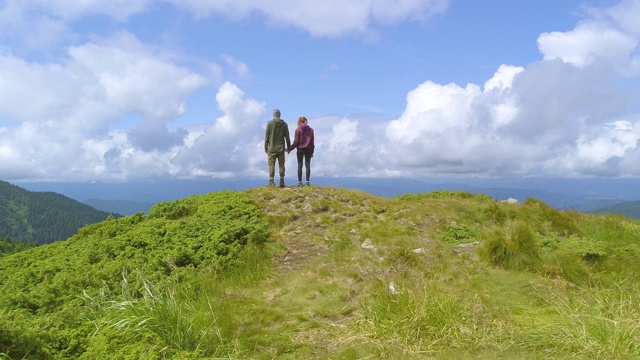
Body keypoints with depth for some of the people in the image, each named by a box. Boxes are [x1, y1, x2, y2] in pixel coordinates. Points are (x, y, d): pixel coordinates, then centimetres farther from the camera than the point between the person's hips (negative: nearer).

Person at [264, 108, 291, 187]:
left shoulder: (270, 123, -3)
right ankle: (282, 181, 5)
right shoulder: (284, 124, 3)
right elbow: (287, 137, 6)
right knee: (281, 165, 6)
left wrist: (266, 147, 4)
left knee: (271, 165, 0)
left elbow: (266, 136, -3)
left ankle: (271, 181, -5)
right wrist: (288, 147, 15)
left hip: (272, 148, -2)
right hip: (281, 148, 2)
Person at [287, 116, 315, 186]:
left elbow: (296, 142, -8)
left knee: (300, 165, 3)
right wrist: (312, 151, 13)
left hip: (300, 149, -2)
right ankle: (307, 181, 1)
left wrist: (289, 149, 0)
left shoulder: (298, 130, -6)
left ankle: (300, 182, 0)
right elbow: (312, 141, 6)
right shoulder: (311, 130, 3)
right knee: (307, 165, 5)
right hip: (309, 149, 2)